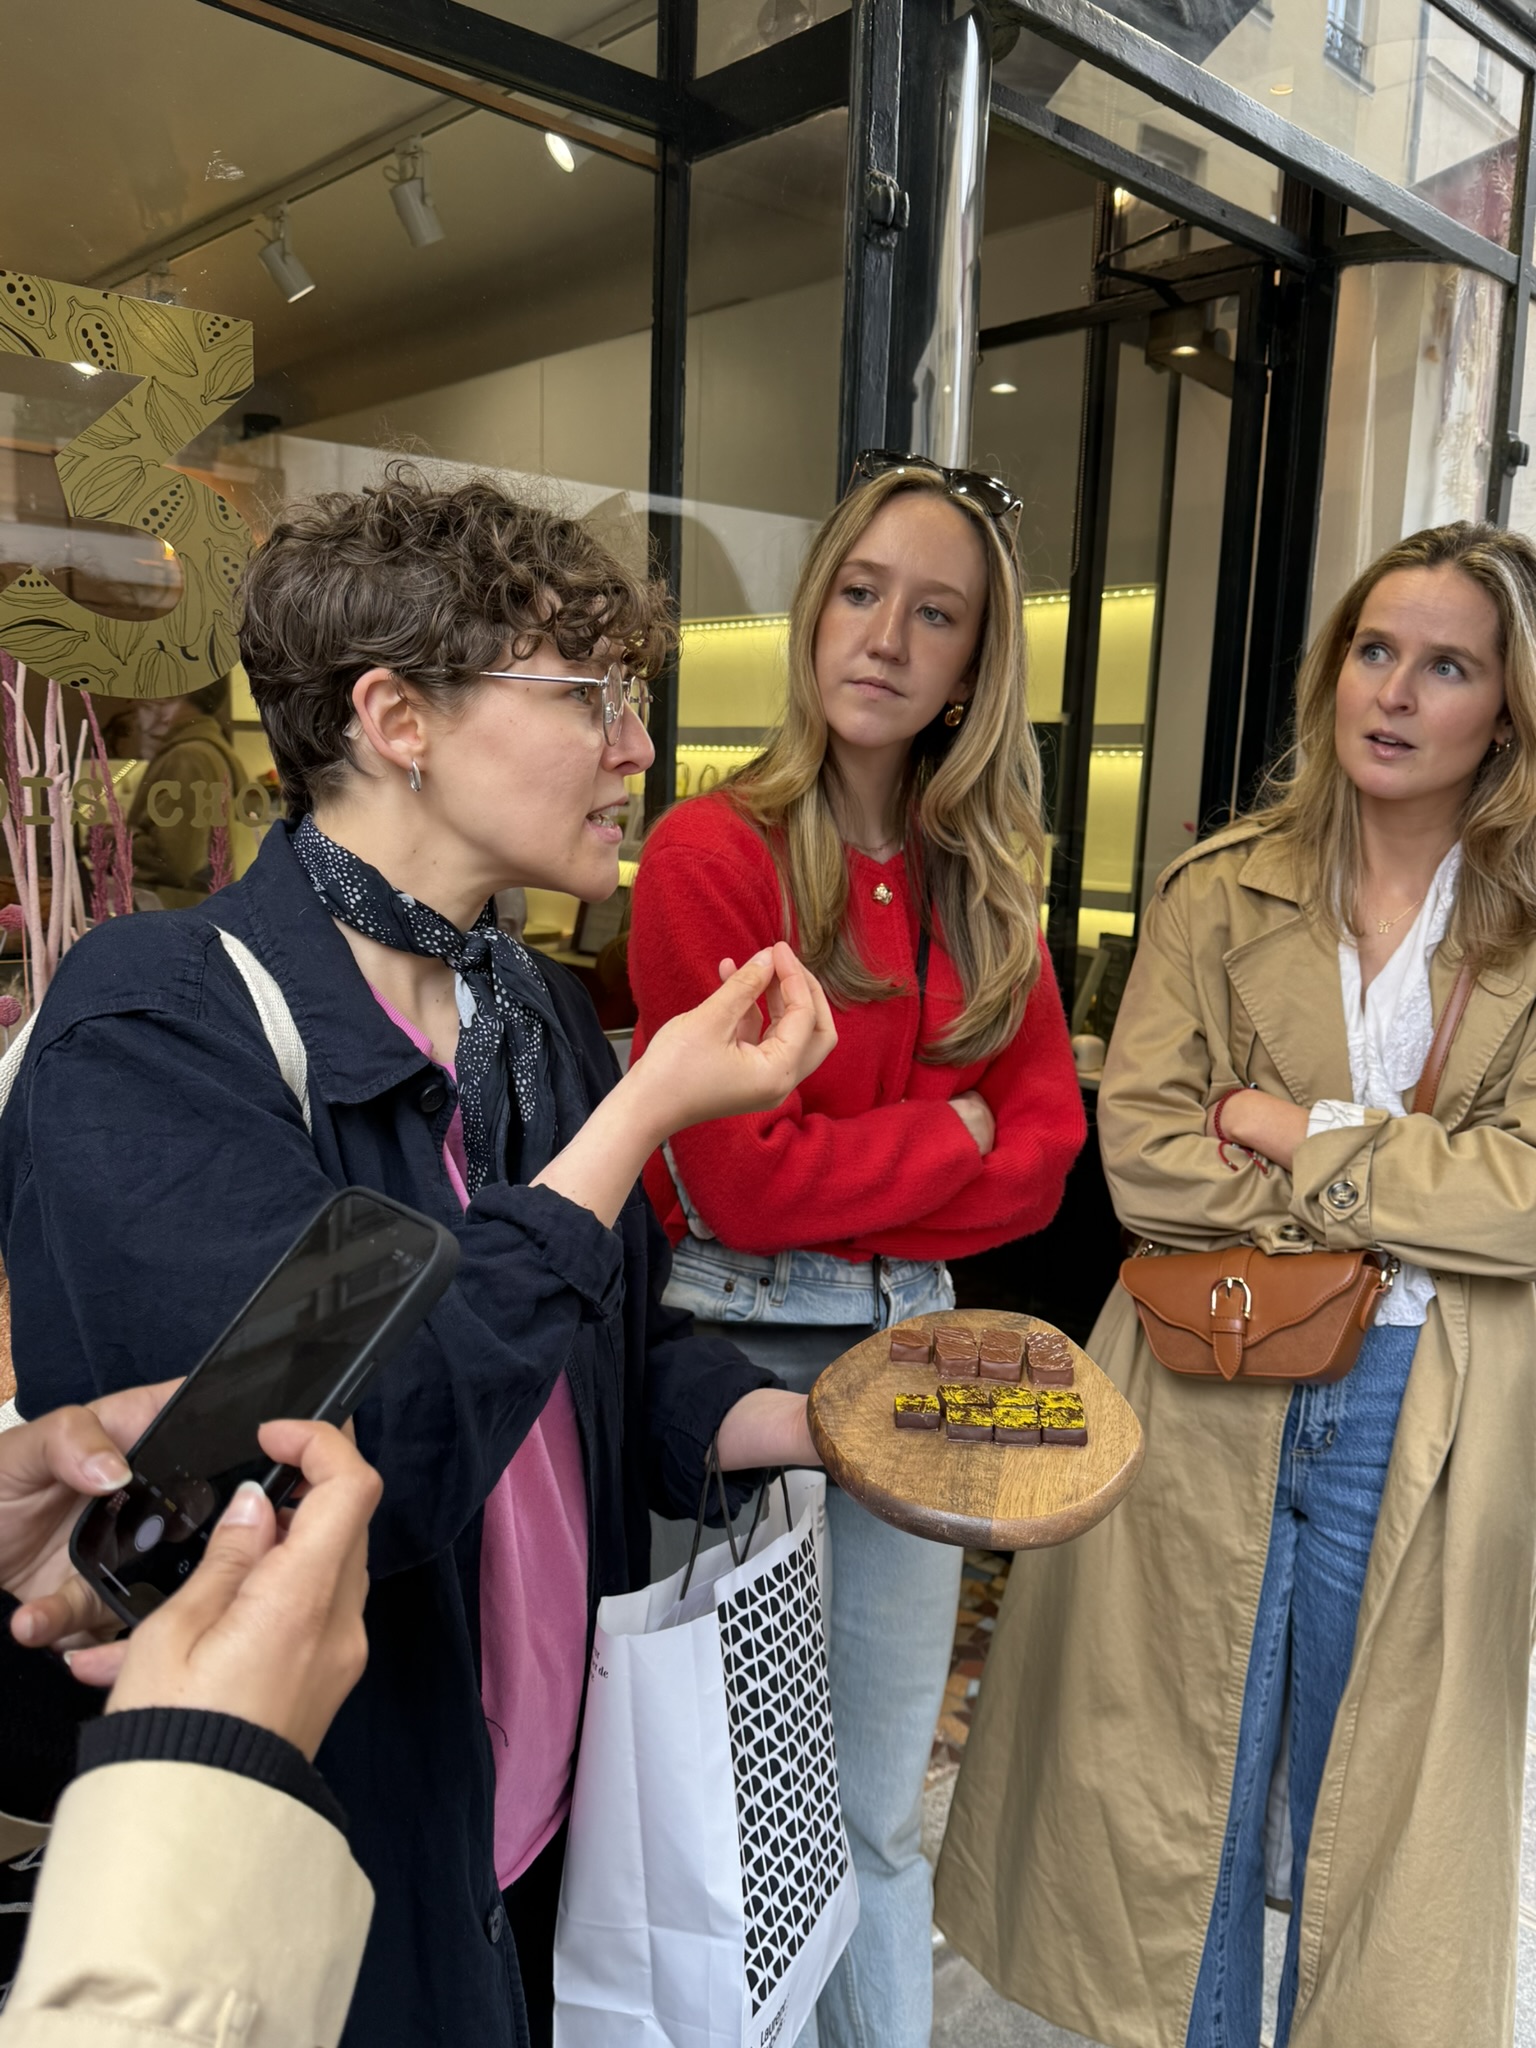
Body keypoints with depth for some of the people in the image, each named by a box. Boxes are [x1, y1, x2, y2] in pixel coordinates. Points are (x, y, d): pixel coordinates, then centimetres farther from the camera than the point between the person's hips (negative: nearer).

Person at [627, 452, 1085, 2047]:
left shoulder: (984, 888, 6)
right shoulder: (713, 853, -12)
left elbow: (1042, 1152, 1)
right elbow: (740, 1180, -18)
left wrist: (847, 1188, -12)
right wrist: (951, 1137, -7)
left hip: (912, 1347, 5)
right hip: (738, 1353, -5)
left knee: (878, 1801, 21)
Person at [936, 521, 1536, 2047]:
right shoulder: (1220, 893, 1)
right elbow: (1142, 1158, -9)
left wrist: (1300, 1139, -13)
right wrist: (1406, 1196, -12)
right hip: (1208, 1413, 1)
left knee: (1371, 1816, 17)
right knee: (1178, 1806, 15)